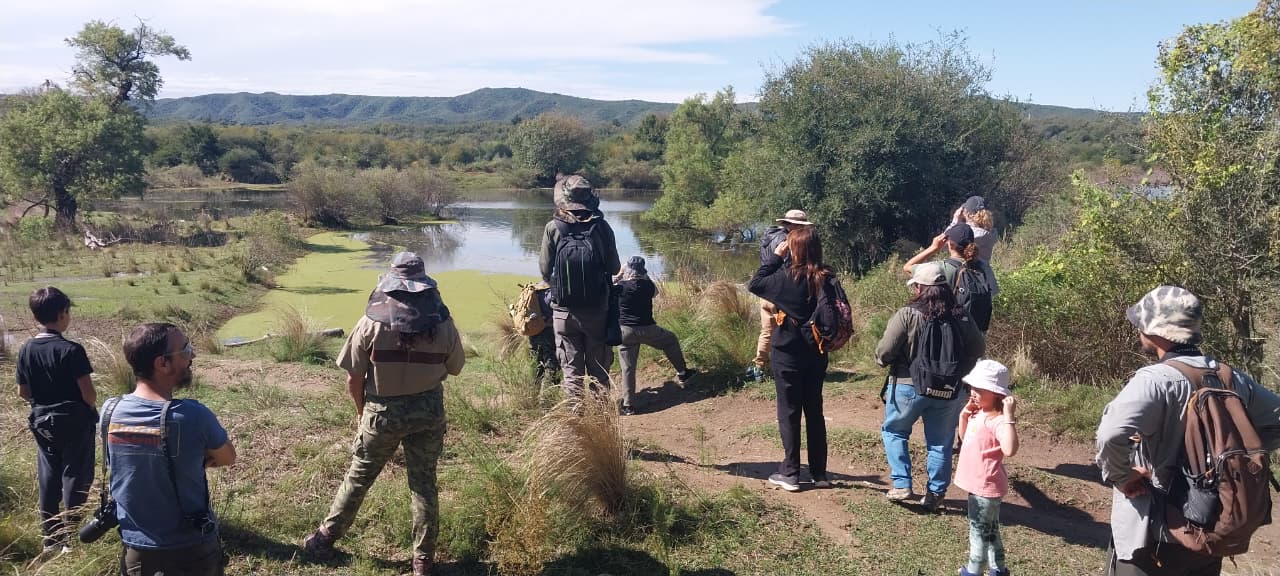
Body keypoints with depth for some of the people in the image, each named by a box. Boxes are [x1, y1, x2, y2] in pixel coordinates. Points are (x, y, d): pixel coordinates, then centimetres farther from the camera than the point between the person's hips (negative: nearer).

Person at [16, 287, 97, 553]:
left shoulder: (26, 350, -2)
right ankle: (72, 538, 10)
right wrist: (90, 409, 2)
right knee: (75, 478, 5)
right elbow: (88, 393, -19)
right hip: (75, 423, -6)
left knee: (48, 480, 15)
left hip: (42, 422, 6)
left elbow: (23, 392, 6)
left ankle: (51, 538, 24)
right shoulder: (71, 350, -20)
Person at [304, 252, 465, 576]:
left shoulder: (372, 322, -12)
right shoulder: (442, 322, -9)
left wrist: (362, 410, 10)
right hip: (430, 410, 1)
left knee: (358, 478, 17)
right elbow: (454, 369, 3)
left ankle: (326, 538, 33)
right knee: (424, 484, 12)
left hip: (383, 411, -1)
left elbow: (353, 379, -7)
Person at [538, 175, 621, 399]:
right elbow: (614, 268, -1)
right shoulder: (602, 227, -7)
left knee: (571, 365, 12)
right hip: (597, 308, 0)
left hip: (564, 309, 0)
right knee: (598, 364, 14)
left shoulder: (553, 228, -9)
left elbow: (545, 271, -4)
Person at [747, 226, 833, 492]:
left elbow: (754, 284, -7)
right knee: (814, 411, 14)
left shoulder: (788, 276, -18)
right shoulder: (828, 278, -2)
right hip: (817, 353, 5)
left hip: (788, 353, -5)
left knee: (789, 412, 5)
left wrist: (775, 256, -2)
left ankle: (790, 473, 9)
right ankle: (819, 473, 20)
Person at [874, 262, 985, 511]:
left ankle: (901, 485, 11)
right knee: (940, 443, 14)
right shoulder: (960, 317, -4)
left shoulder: (907, 314, -15)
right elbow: (978, 350, 6)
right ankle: (935, 493, 19)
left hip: (908, 386, -3)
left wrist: (882, 359, 7)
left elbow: (883, 353, -15)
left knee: (894, 431, 18)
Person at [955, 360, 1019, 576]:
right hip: (979, 484, 10)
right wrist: (964, 415, 4)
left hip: (985, 486, -10)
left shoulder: (997, 420, -26)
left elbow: (1009, 450, -42)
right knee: (990, 529, 23)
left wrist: (1009, 417, -42)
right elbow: (964, 438, 20)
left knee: (980, 530, 6)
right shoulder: (978, 414, 4)